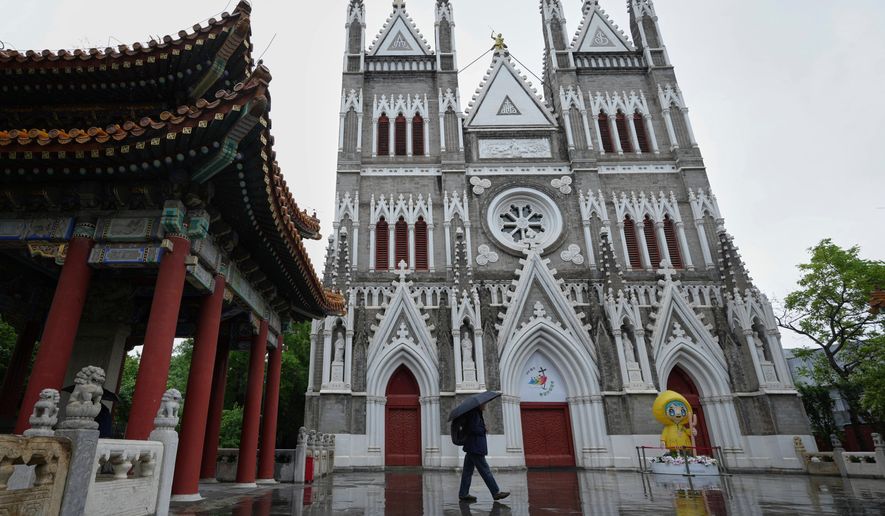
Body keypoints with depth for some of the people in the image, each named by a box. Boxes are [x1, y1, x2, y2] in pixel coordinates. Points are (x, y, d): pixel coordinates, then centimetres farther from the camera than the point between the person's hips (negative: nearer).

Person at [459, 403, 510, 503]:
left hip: (471, 447, 10)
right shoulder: (475, 414, -15)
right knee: (485, 470, -5)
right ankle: (496, 492, 0)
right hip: (475, 447, -10)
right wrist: (483, 430, -8)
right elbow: (474, 428, -23)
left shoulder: (476, 413, 17)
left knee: (468, 470, 10)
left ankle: (463, 494, 14)